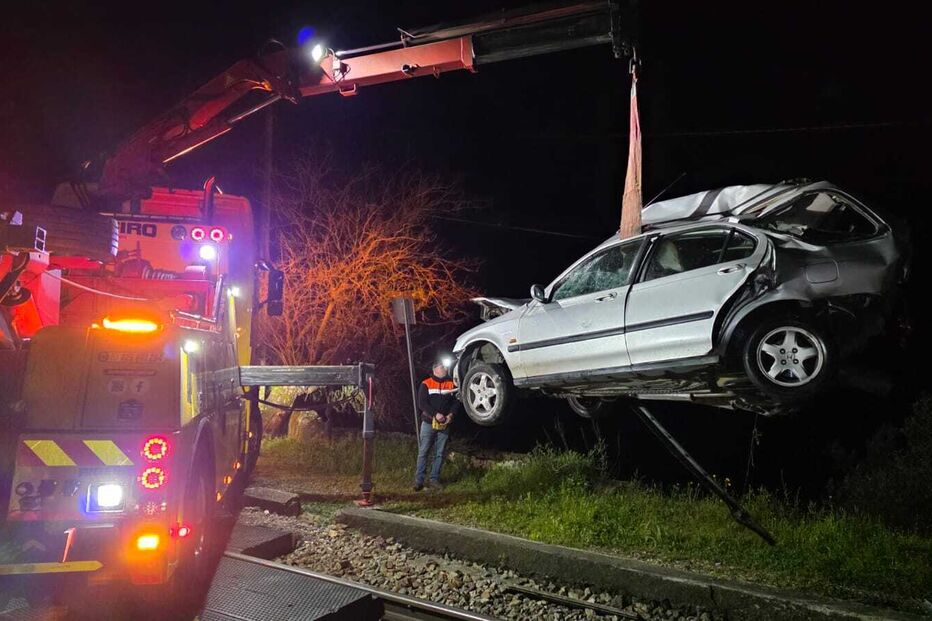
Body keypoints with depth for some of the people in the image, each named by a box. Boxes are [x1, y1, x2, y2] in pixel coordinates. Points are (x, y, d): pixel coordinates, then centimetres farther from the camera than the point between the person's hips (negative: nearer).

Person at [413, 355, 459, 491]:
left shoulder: (451, 385, 10)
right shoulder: (426, 384, -1)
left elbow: (456, 402, 8)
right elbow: (422, 404, -9)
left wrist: (450, 415, -10)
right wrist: (436, 414, -19)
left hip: (444, 424, 3)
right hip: (429, 422, -3)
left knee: (439, 453, 5)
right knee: (423, 452, -3)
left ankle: (434, 479, 11)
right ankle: (419, 480, -1)